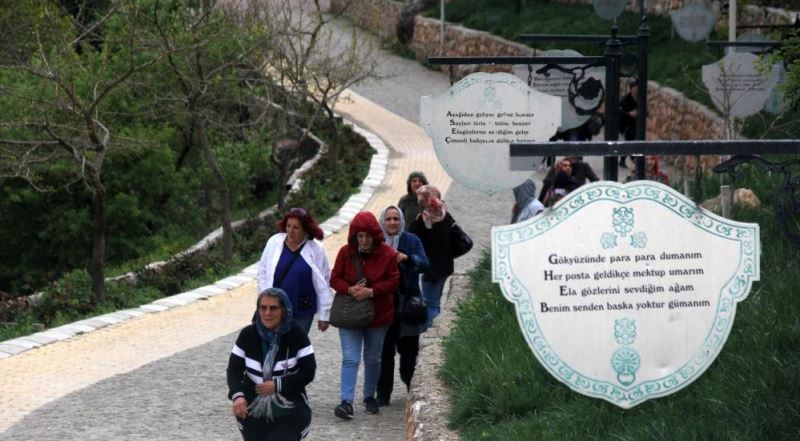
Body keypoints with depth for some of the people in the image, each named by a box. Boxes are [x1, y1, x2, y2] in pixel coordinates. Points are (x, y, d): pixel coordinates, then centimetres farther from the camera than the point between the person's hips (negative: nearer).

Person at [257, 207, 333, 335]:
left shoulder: (316, 249, -8)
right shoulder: (275, 242, -3)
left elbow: (324, 284, -3)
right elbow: (263, 271, 7)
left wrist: (324, 315, -1)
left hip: (302, 311, -1)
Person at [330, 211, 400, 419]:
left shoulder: (387, 254, -6)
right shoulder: (346, 252, -4)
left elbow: (393, 281, -6)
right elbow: (335, 279, -1)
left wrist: (371, 291, -20)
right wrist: (350, 289, -21)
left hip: (378, 315, 1)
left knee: (373, 359, 14)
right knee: (350, 358, -9)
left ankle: (369, 396, 31)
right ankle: (346, 402, -15)